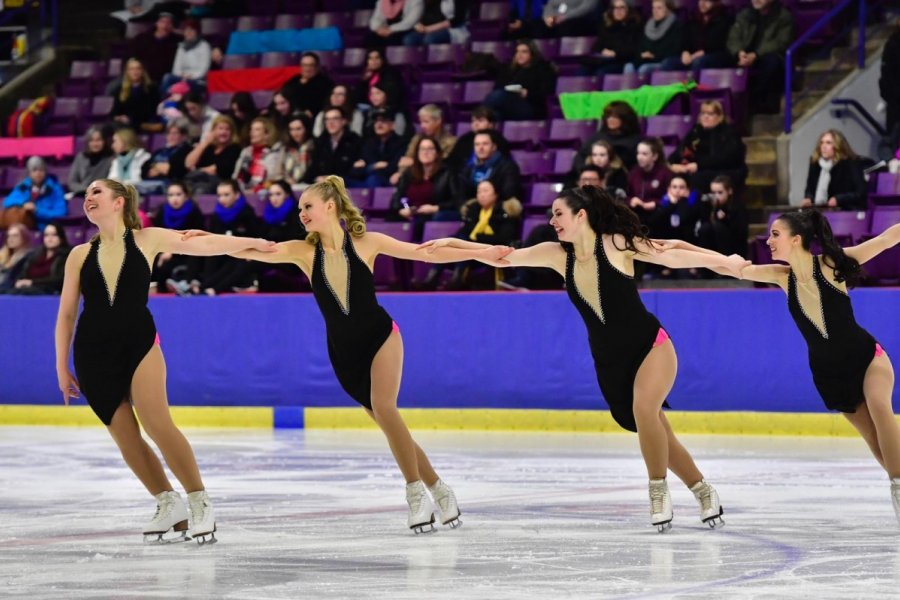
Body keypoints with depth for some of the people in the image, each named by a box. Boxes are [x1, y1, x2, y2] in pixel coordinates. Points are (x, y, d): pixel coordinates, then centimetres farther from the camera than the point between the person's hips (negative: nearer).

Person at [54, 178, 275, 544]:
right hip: (94, 353, 2)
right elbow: (66, 314, 9)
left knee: (157, 424, -17)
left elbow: (205, 245, 9)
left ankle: (200, 503, -10)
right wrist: (62, 368, 7)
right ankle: (168, 503, 16)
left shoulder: (147, 240, 2)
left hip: (139, 343, -2)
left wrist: (252, 242, 13)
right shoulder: (80, 256, 6)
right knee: (125, 438, 0)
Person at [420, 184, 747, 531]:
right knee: (654, 436, 9)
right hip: (609, 361, 5)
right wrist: (452, 243, -10)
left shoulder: (617, 244, -14)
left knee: (643, 409, -30)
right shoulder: (559, 255, -3)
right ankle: (704, 494, 25)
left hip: (651, 346, -5)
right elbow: (503, 257, -3)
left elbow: (672, 257, -10)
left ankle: (659, 490, -14)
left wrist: (724, 262, -16)